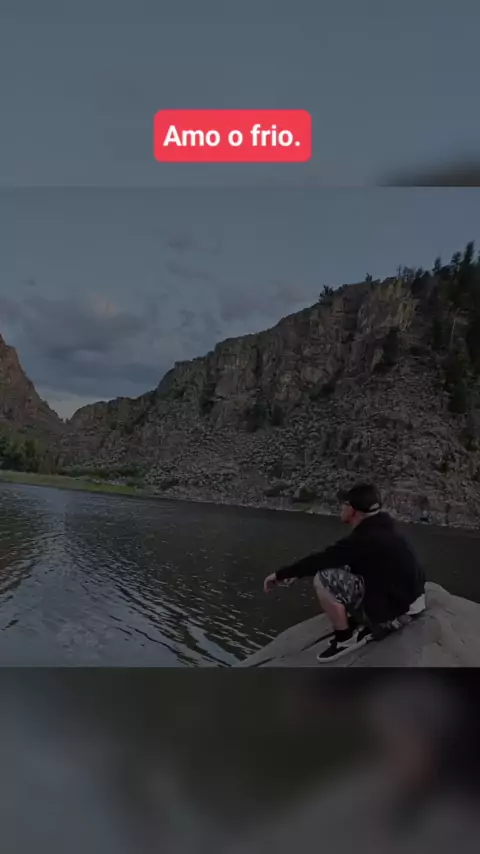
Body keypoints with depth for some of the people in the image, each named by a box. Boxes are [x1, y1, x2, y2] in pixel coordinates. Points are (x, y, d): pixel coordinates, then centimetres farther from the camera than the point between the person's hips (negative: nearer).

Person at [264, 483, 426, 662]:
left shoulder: (367, 538, -24)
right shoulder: (379, 527, 5)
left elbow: (322, 559, -20)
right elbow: (332, 557, 12)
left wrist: (281, 573, -6)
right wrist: (296, 573, 11)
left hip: (396, 611, -9)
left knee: (323, 579, -17)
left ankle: (346, 637, 1)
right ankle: (367, 625, 15)